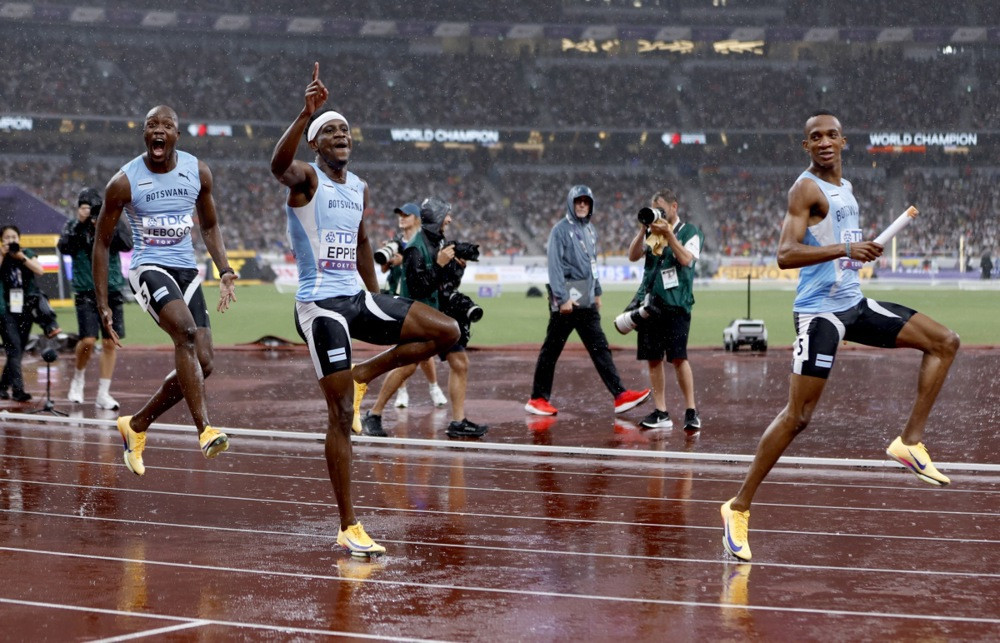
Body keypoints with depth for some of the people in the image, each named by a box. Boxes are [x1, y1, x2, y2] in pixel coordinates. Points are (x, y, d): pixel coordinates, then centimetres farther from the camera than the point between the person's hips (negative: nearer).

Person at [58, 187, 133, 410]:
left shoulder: (113, 224, 2)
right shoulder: (73, 226, 1)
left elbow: (127, 245, -13)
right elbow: (64, 247, -16)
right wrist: (80, 224, -24)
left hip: (112, 291, 2)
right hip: (86, 291, -2)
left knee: (110, 343, 1)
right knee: (87, 340, -12)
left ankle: (103, 394, 10)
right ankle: (78, 379, 16)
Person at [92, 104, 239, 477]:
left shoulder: (198, 172, 3)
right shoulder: (124, 182, -8)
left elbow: (209, 225, 17)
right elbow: (102, 243, 0)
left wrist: (224, 270, 2)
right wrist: (102, 305, -3)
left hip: (187, 271, 5)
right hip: (149, 269, -5)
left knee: (202, 364, -1)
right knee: (186, 331, -32)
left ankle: (136, 425, 19)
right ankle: (204, 430, -37)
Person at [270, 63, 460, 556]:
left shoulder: (359, 188, 13)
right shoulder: (306, 178, -8)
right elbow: (278, 165, -33)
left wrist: (377, 298, 28)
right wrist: (306, 112, -46)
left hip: (358, 299, 7)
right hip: (320, 306, -7)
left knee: (446, 333, -3)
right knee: (341, 414, -8)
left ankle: (363, 375, 13)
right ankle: (349, 529, -2)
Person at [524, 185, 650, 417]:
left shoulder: (590, 230, 16)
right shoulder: (561, 229, -8)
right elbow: (555, 265, -14)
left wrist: (597, 292, 20)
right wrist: (562, 298, -20)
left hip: (586, 301, 7)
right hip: (566, 299, -7)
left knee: (600, 348, 1)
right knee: (551, 350, 0)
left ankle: (620, 396, -4)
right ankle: (538, 399, 7)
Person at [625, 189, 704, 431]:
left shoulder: (689, 232, 2)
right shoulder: (652, 233, 16)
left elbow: (686, 259, -13)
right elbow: (633, 256, 6)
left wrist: (668, 233, -16)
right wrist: (643, 230, -5)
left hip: (675, 302, -5)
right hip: (650, 301, 5)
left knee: (678, 357, -11)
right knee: (653, 358, 4)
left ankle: (691, 410, -5)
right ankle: (660, 413, 9)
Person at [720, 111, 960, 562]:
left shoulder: (844, 187, 15)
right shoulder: (807, 189, -12)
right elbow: (785, 254, -25)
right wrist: (844, 249, -33)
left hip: (855, 305, 9)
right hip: (820, 312, -9)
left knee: (944, 343, 6)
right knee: (798, 416, -12)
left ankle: (910, 442, 5)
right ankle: (739, 507, -5)